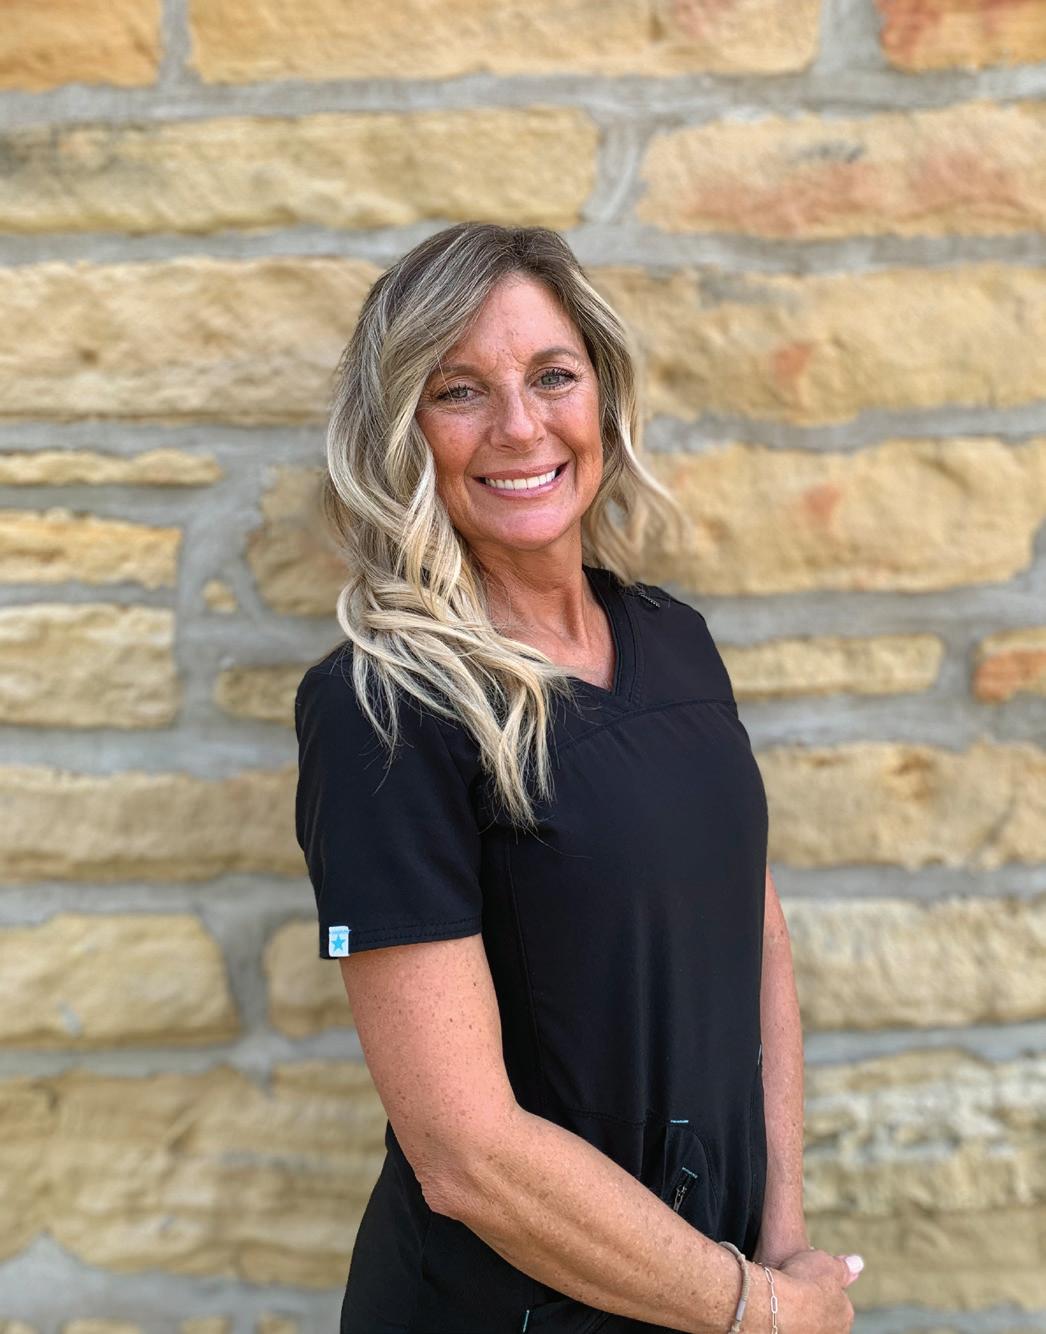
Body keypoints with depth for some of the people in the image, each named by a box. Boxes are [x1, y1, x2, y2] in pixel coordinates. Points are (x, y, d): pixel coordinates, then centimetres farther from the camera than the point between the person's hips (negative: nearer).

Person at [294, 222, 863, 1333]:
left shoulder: (674, 636, -2)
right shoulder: (381, 708, -22)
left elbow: (757, 937, 5)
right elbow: (467, 1154, -24)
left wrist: (786, 1230, -4)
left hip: (729, 1242, 6)